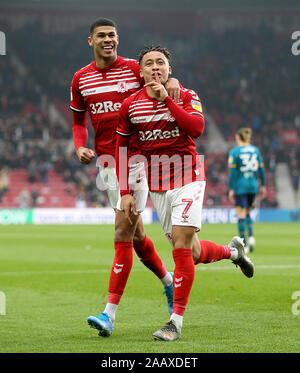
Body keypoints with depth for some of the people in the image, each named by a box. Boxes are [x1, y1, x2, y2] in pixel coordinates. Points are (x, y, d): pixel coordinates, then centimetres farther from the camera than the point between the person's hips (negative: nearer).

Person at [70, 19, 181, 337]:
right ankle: (168, 281, 37)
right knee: (135, 234, 11)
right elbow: (78, 120, 19)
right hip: (105, 159, 4)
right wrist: (80, 147, 0)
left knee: (123, 233, -11)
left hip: (136, 156, -4)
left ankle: (110, 313, -13)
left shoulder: (134, 68, -2)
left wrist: (172, 81, -21)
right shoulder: (80, 79, 10)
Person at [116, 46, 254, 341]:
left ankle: (176, 321, -9)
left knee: (182, 245, -14)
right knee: (193, 253, 5)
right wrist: (125, 192, 1)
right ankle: (233, 251, 37)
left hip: (187, 177, -3)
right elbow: (122, 150, 8)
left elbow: (197, 128, -21)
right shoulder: (130, 105, 4)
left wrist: (166, 99, -21)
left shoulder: (186, 97, -2)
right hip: (156, 183, 3)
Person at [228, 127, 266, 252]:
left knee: (241, 215, 0)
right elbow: (261, 169, 7)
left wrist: (231, 189, -9)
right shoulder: (255, 150, 6)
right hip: (253, 186, 5)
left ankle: (244, 245, -4)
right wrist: (262, 186, 14)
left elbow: (232, 171, -10)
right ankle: (251, 236, -2)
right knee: (247, 213, 20)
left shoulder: (234, 152, -6)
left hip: (240, 187, -4)